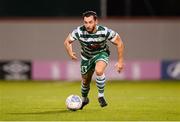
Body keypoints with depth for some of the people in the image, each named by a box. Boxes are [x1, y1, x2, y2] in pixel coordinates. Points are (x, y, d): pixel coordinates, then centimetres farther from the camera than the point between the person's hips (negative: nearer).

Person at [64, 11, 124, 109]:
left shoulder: (104, 31, -30)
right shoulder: (79, 32, -27)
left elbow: (119, 43, -16)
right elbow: (67, 42, -11)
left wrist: (120, 61, -16)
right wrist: (70, 53, -30)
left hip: (101, 53, -2)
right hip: (86, 56, 2)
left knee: (99, 71, -34)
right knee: (85, 81, 13)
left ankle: (101, 96, -12)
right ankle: (84, 99, 47)